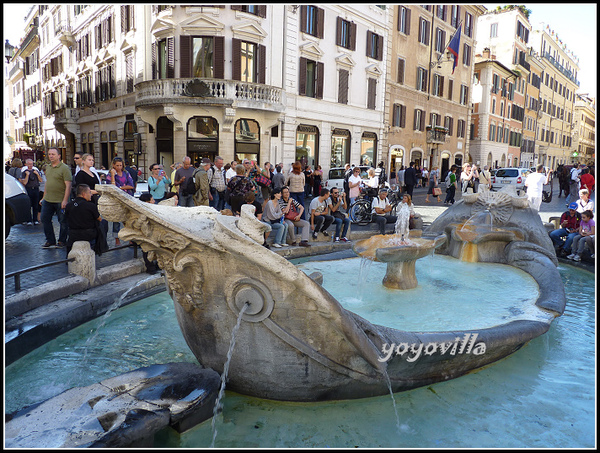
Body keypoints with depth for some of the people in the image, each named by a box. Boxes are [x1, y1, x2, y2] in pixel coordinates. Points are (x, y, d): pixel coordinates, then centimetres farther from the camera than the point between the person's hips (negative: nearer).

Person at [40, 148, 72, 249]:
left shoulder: (64, 168, -10)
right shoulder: (48, 168, 15)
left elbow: (68, 185, -15)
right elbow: (47, 183, 23)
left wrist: (65, 200, -21)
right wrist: (44, 197, 19)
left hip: (60, 201, -7)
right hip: (47, 200, 8)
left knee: (63, 222, 3)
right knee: (45, 220, 9)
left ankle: (62, 241, 17)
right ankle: (50, 241, 20)